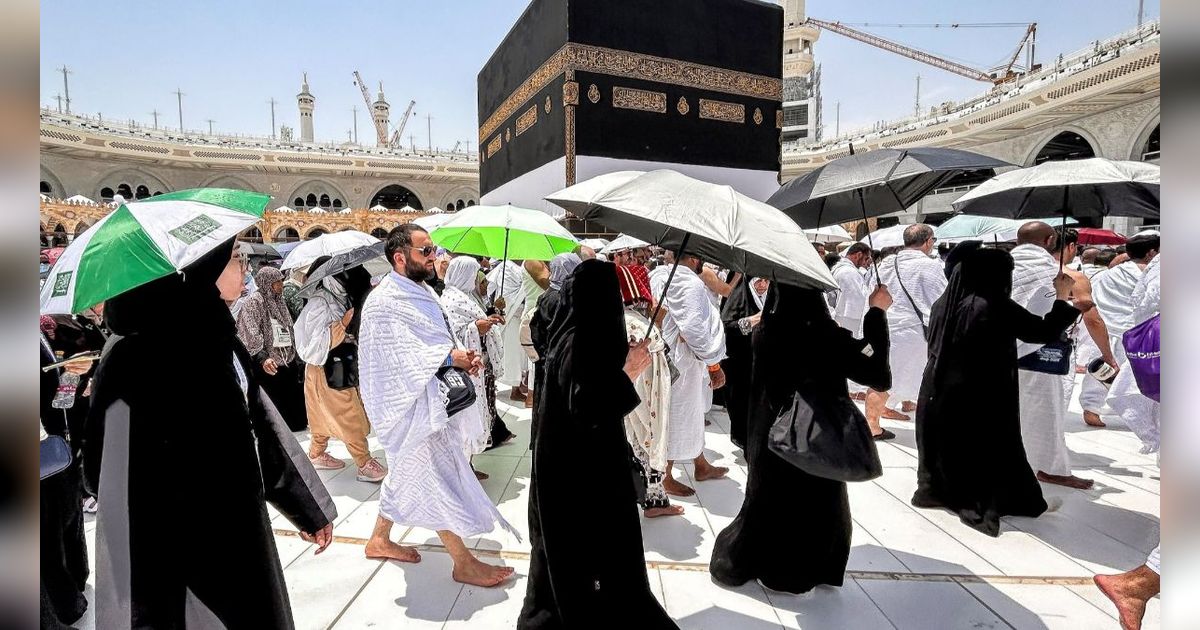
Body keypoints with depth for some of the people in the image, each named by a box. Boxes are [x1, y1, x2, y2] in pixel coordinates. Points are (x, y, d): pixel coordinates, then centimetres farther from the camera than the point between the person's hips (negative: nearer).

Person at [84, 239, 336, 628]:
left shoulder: (220, 342, 2)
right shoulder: (139, 364, -22)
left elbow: (262, 428, 10)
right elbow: (134, 498, -24)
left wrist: (309, 508, 15)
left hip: (241, 534, 8)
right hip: (186, 563, -8)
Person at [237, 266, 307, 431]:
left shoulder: (279, 301, 16)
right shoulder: (253, 302, -7)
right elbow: (251, 335, -16)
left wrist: (295, 357, 23)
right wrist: (262, 357, -28)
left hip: (288, 363, 7)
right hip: (268, 368, -7)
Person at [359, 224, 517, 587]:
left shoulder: (423, 292, 9)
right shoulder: (384, 303, -19)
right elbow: (399, 358, -23)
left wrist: (462, 357, -2)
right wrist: (449, 358, -23)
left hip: (431, 400, 9)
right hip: (412, 405, -9)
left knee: (407, 474, 21)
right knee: (440, 479, -2)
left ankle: (380, 537, 39)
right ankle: (463, 562, 10)